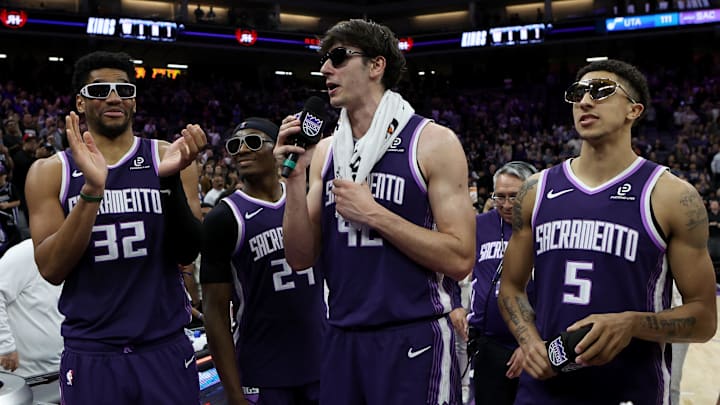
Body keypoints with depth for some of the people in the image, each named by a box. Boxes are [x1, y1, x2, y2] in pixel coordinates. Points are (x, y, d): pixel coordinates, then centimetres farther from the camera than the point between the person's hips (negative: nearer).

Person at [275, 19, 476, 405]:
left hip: (413, 340, -5)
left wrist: (373, 214, -17)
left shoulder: (433, 142, -8)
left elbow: (460, 260, -14)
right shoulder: (324, 151, 8)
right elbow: (301, 258, 5)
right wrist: (295, 178, -7)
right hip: (342, 339, 5)